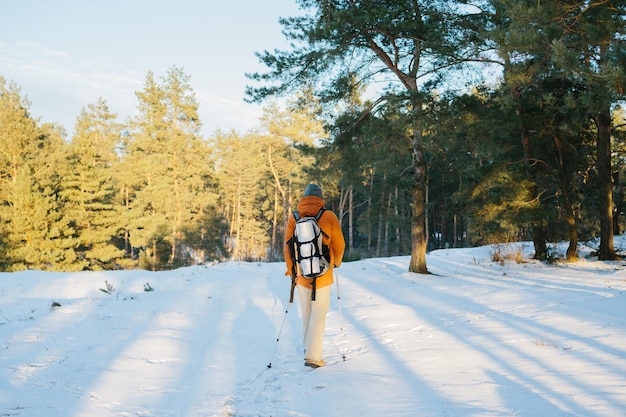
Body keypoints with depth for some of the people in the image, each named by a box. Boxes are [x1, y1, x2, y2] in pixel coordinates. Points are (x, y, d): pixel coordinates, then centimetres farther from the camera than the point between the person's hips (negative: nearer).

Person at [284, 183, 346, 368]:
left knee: (306, 313, 16)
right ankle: (313, 355, -6)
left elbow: (287, 247, 3)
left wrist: (291, 270, 15)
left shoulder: (293, 218, -1)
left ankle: (308, 349, 27)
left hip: (301, 274, 3)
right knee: (319, 313, 1)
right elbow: (339, 245, 0)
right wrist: (336, 262, 20)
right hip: (322, 275, -3)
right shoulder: (329, 217, -7)